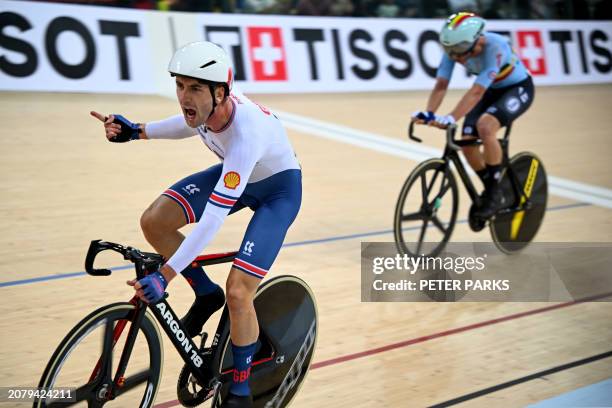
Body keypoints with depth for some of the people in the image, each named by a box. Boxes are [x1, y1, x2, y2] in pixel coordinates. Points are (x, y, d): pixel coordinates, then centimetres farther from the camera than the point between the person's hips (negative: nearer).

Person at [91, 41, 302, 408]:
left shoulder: (246, 133, -40)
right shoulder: (205, 105, -20)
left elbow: (214, 217, -41)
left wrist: (165, 275, -42)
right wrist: (136, 131, -2)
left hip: (278, 188, -7)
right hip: (235, 174, 7)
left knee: (238, 293, -17)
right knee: (154, 222, -11)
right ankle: (206, 294, 13)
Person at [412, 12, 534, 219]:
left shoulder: (494, 47, -37)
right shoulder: (455, 48, -21)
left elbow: (476, 91, -44)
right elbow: (441, 84, -24)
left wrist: (451, 118, -54)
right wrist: (429, 113, -41)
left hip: (518, 89, -6)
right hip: (490, 91, 6)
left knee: (485, 127, -32)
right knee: (467, 142, -11)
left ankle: (494, 194, -15)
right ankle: (492, 190, 15)